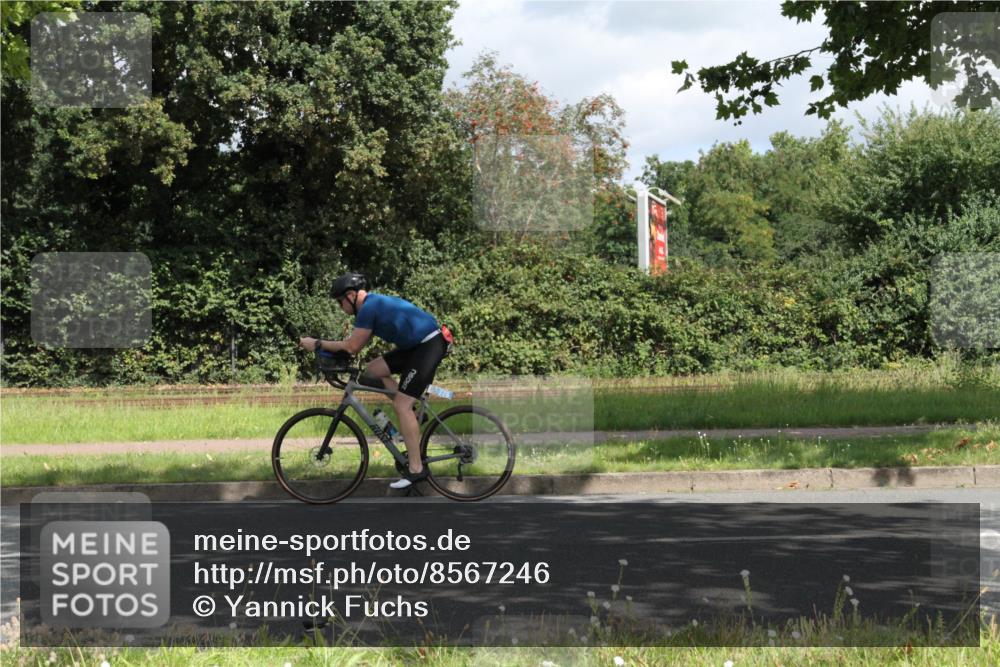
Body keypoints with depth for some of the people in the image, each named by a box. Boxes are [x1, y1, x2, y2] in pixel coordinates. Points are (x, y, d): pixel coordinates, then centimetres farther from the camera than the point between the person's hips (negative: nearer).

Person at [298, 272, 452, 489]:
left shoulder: (369, 307, -15)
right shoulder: (374, 303, 15)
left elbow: (352, 347, -14)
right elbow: (357, 343, 18)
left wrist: (317, 343, -7)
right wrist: (324, 346, 10)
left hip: (429, 346, -10)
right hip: (416, 345, 10)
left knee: (401, 405, -11)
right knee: (373, 370, 11)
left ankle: (416, 469, -8)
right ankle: (413, 418, 13)